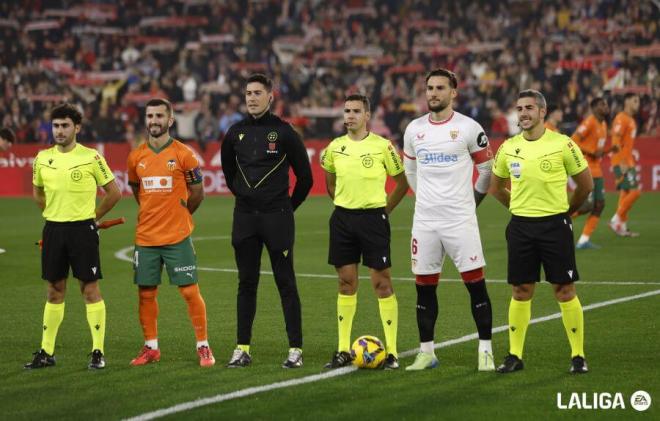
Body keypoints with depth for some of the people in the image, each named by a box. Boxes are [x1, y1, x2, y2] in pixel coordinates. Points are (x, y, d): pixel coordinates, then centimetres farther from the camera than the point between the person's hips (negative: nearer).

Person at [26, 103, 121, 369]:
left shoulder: (91, 158, -7)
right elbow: (37, 193, 22)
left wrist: (93, 216, 3)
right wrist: (53, 214, 14)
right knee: (54, 291, 9)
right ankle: (47, 352, 14)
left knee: (90, 290, -3)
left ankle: (98, 352, 2)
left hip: (83, 229, -4)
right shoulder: (42, 159, 5)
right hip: (53, 229, 4)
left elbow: (114, 193, 1)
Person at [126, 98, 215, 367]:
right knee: (146, 293, 6)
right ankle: (151, 348, 17)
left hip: (177, 237, -4)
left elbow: (197, 194, 5)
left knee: (190, 291, -4)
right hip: (145, 237, 4)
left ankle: (203, 347, 3)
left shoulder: (183, 154, -4)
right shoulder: (136, 157, 6)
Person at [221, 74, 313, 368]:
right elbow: (228, 170, 24)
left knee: (286, 284, -2)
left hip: (277, 218, -4)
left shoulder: (283, 132, -5)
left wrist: (289, 207, 7)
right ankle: (243, 349, 12)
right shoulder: (236, 133, 7)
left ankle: (296, 349, -1)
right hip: (244, 217, 4)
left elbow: (305, 176, 1)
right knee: (246, 284, 7)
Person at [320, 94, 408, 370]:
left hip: (373, 218, -4)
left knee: (381, 283, -4)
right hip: (342, 218, 4)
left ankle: (391, 351, 0)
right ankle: (343, 350, 13)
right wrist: (344, 205, 13)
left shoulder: (382, 146, -6)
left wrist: (385, 209, 1)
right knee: (346, 283, 8)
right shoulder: (334, 148, 5)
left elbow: (402, 182, 3)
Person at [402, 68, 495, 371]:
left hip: (460, 220, -4)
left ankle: (485, 351, -1)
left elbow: (487, 169, 5)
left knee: (476, 284, -5)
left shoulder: (468, 128, -4)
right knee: (424, 287, 6)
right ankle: (426, 352, 14)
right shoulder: (414, 129, 9)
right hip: (424, 221, 4)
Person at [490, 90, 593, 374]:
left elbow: (586, 183, 3)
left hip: (554, 225, -3)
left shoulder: (562, 144, -7)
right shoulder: (508, 147, 4)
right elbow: (495, 185, 20)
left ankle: (578, 355, 5)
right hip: (520, 227, 3)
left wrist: (566, 210, 10)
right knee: (521, 291, 6)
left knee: (564, 290, -2)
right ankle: (515, 355, 12)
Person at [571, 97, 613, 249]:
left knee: (600, 205, 3)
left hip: (596, 169, 9)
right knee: (588, 205, -14)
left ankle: (584, 240, 5)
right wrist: (593, 153, -22)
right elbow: (573, 142, -20)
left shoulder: (603, 124, 14)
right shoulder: (589, 122, -14)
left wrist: (608, 151, 4)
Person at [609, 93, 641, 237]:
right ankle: (616, 221, -8)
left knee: (625, 193, 10)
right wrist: (622, 162, -24)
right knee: (634, 191, -14)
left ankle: (622, 227, 12)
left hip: (628, 163, 10)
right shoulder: (621, 119, -12)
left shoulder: (631, 120, 18)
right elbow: (615, 141, -20)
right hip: (621, 162, -10)